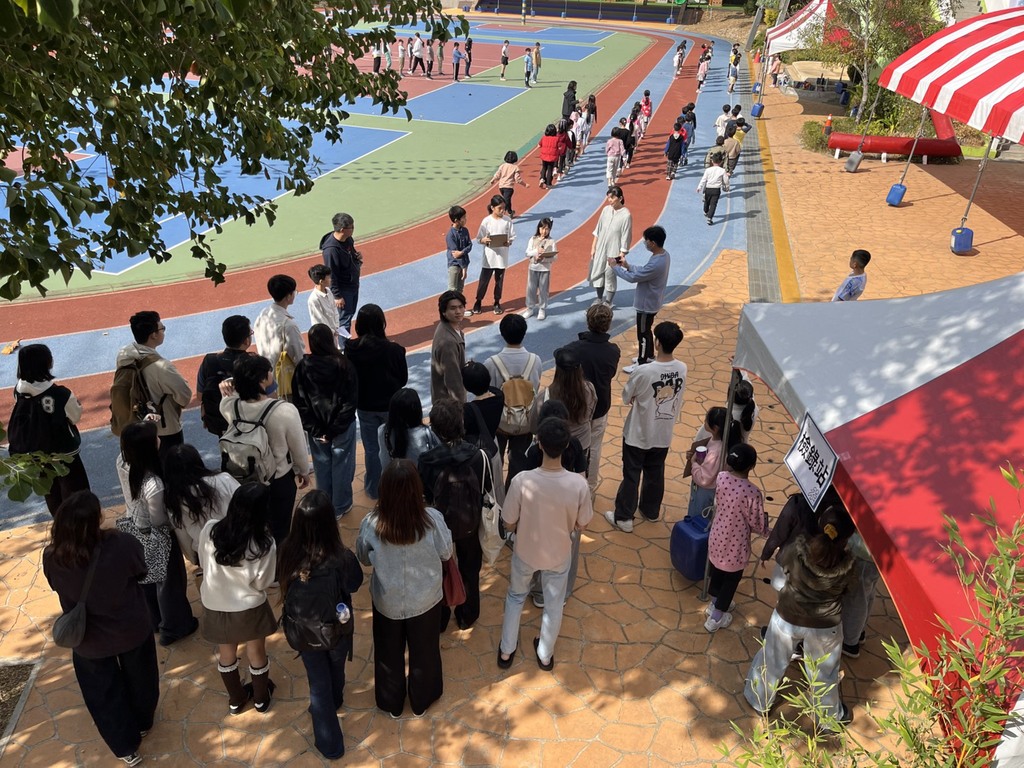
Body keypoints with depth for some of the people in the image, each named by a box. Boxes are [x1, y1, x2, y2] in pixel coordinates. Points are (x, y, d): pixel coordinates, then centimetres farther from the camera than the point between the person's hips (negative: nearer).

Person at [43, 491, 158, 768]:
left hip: (89, 641, 1)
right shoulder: (122, 544, -32)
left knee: (104, 694, 25)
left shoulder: (52, 558, -27)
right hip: (131, 630, 0)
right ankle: (142, 722, 54)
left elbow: (58, 586, -4)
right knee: (138, 678, 29)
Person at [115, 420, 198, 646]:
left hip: (133, 530, 7)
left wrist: (143, 428, -7)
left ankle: (153, 621, 54)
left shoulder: (122, 462, -22)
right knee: (168, 582, 20)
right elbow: (159, 521, -23)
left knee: (146, 578, 30)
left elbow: (131, 446, 5)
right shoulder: (153, 486, -41)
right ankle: (172, 628, 42)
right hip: (154, 537, -7)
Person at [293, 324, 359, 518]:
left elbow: (300, 403, -9)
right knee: (341, 466, 13)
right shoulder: (344, 365, -15)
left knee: (322, 466, 17)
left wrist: (314, 429, -6)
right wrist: (335, 429, -11)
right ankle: (340, 507, 24)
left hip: (316, 428, 2)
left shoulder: (302, 368, -10)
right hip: (342, 427, -2)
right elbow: (350, 401, -15)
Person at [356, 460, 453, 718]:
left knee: (389, 654, 26)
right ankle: (421, 701, 48)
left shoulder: (371, 523, -26)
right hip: (425, 600, 0)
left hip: (387, 602, 0)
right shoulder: (432, 519, -28)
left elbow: (364, 558, -7)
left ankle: (391, 704, 49)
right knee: (423, 652, 26)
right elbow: (446, 553, -9)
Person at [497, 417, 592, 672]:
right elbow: (580, 526, -12)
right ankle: (545, 655, 48)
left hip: (526, 552, 0)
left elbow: (508, 525, -16)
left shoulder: (521, 480, -32)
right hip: (559, 554, 0)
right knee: (554, 604, 27)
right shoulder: (579, 484, -29)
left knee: (515, 597, 29)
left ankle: (506, 651, 46)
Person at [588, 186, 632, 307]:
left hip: (613, 252, -5)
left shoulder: (626, 215, -18)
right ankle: (599, 298, 37)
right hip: (600, 249, 5)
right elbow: (598, 230, 5)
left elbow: (626, 238, -14)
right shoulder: (606, 209, -3)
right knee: (596, 273, 15)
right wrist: (593, 247, 7)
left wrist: (622, 255, -14)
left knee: (610, 277, 7)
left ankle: (608, 302, 26)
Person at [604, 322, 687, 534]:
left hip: (638, 434, -5)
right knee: (655, 474, 22)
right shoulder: (682, 369, -12)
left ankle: (623, 517, 21)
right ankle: (651, 511, 40)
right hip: (663, 434, 5)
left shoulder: (643, 371, -28)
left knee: (631, 475, 10)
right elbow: (679, 399, 3)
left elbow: (626, 397, -12)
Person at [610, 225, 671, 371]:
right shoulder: (664, 255, -3)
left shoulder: (656, 264, -34)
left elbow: (633, 277, -25)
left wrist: (615, 267, -13)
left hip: (646, 304, -9)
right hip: (652, 302, 9)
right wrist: (628, 266, 1)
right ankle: (649, 355, 44)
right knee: (647, 330, 26)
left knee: (642, 334, 8)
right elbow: (643, 271, 9)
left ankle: (642, 364, 23)